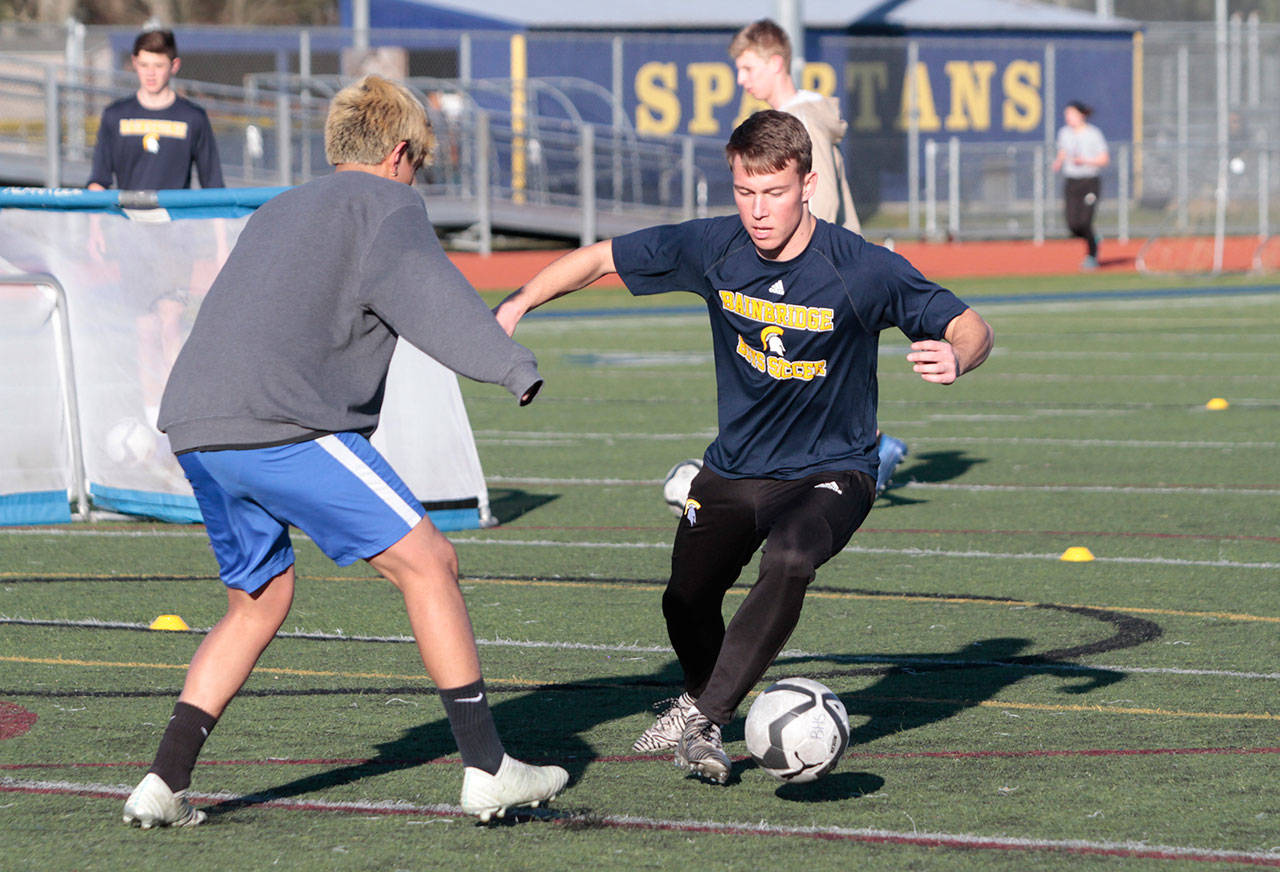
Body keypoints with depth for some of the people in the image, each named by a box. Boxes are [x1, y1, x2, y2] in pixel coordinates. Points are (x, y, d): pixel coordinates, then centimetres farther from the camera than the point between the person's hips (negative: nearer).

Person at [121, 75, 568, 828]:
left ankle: (164, 785, 13)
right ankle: (488, 769, -7)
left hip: (193, 428, 8)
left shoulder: (280, 210, 30)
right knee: (427, 562, -3)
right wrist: (512, 365, -22)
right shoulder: (385, 205, 6)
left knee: (259, 600, 23)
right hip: (283, 426, -8)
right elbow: (421, 287, -13)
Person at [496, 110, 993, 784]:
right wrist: (519, 303, -9)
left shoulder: (862, 270, -21)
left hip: (831, 474, -4)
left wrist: (954, 358, -37)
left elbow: (969, 326, -14)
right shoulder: (712, 248, -11)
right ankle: (706, 720, 40)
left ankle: (698, 717, -26)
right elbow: (601, 258, 2)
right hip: (731, 470, 4)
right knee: (688, 606, 8)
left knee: (788, 559, -33)